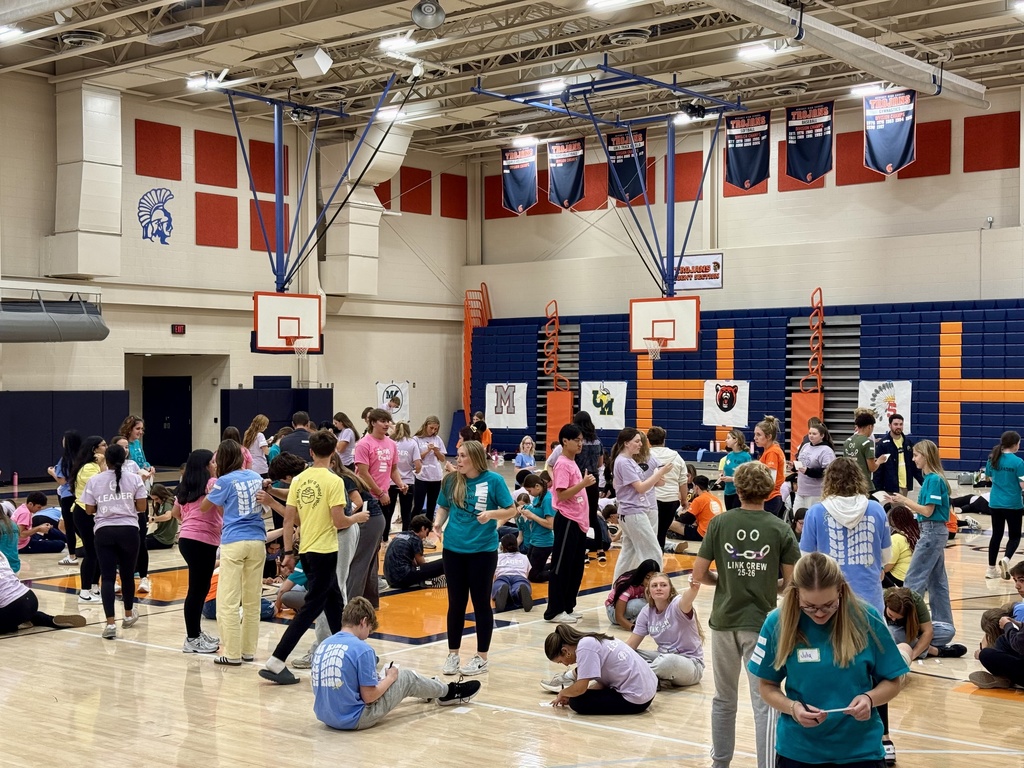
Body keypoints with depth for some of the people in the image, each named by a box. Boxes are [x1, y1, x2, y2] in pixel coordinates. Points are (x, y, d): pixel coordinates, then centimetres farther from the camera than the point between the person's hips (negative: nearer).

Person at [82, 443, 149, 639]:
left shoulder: (94, 480, 0)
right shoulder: (134, 479, -1)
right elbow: (141, 507, -2)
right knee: (127, 574, 15)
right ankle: (128, 615, 33)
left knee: (107, 576, -2)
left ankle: (110, 623, -12)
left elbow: (89, 510, 2)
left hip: (104, 532, 0)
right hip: (129, 531, 0)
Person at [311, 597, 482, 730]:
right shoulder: (362, 649, -18)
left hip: (325, 716, 7)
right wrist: (390, 678, 2)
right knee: (406, 677, 11)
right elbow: (369, 696, -17)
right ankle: (447, 692, 37)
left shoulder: (323, 645, 3)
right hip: (354, 719, -7)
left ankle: (430, 688, 54)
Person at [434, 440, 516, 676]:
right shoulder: (451, 480, 0)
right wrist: (438, 523, -7)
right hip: (453, 549, 3)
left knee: (481, 603, 6)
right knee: (456, 603, 11)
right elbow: (443, 507, 12)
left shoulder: (493, 480, -9)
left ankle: (481, 658, 17)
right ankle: (453, 655, 22)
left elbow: (511, 510, -5)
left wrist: (492, 514, -23)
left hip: (483, 550, -3)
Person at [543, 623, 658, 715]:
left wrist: (562, 693, 1)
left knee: (577, 702, -10)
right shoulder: (592, 640, 10)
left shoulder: (585, 647, -16)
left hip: (635, 700, -9)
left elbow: (580, 688, -20)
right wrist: (569, 694, 10)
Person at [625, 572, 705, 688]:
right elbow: (631, 644, 2)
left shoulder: (676, 605, -18)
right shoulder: (647, 612, -1)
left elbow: (686, 601, -44)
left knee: (668, 660, -38)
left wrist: (693, 589, -68)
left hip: (690, 662, -6)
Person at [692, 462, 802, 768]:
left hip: (724, 620, 2)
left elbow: (699, 574, -4)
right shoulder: (781, 529, -6)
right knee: (764, 703, 1)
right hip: (761, 623, -2)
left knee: (723, 699, 17)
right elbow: (791, 583, -4)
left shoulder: (719, 523, -4)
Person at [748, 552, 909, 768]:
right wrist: (793, 707, -18)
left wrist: (869, 698, -21)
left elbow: (892, 683, -1)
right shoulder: (778, 623, -11)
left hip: (860, 750, 0)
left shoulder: (866, 619, -11)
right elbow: (767, 686, 0)